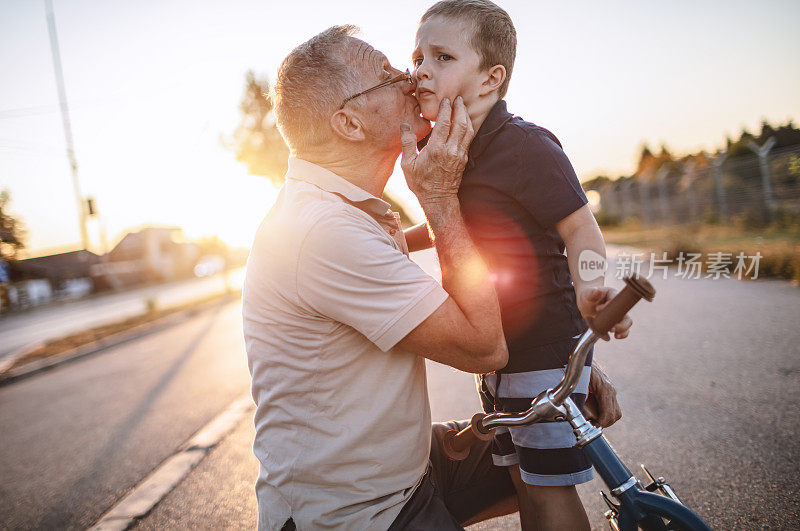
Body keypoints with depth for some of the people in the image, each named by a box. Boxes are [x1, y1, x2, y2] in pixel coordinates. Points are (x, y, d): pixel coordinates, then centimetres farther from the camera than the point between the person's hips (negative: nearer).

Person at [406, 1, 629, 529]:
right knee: (522, 479, 19)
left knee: (549, 489, 1)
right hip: (495, 352, 8)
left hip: (545, 347, -8)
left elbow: (579, 227, -19)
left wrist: (588, 287, -37)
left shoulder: (525, 145, -17)